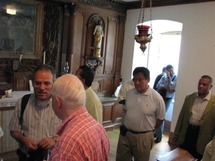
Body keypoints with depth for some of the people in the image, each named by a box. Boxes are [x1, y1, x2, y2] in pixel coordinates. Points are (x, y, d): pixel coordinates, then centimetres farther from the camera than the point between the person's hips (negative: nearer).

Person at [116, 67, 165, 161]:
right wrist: (126, 125, 9)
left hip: (143, 137, -4)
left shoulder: (156, 98, -16)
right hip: (125, 133, 4)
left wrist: (148, 129, 2)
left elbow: (160, 118, -5)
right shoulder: (129, 93, -2)